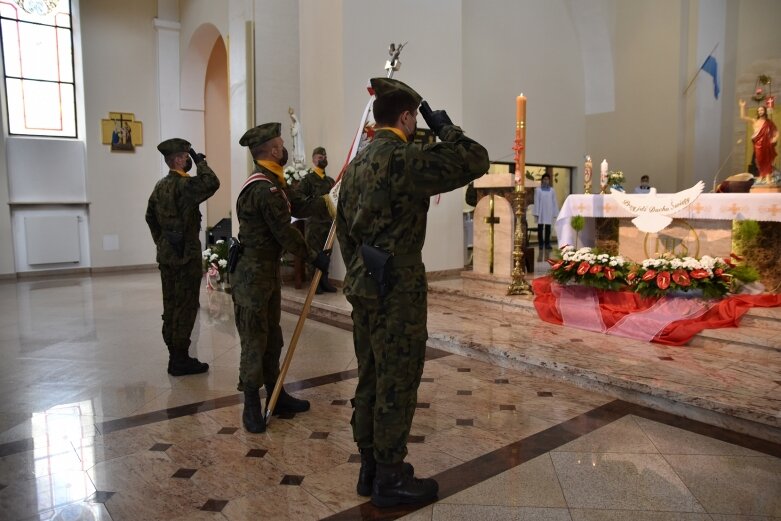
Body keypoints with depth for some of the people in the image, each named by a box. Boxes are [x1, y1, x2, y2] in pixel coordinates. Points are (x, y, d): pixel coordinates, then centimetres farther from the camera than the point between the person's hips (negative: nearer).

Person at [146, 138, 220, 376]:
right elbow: (212, 183, -29)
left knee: (171, 306, 12)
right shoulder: (184, 184, -15)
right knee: (186, 307, -2)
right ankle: (180, 360, 3)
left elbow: (150, 216, 18)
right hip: (186, 255, -9)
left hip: (166, 254, 9)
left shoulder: (160, 185, 11)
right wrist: (200, 162, -14)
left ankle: (175, 356, 21)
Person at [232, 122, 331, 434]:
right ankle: (252, 406, 12)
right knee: (255, 340, 0)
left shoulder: (273, 183, 12)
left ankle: (276, 396, 27)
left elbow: (300, 207, 11)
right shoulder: (264, 189, -21)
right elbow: (285, 233, -19)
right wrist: (313, 258, -9)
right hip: (253, 273, -10)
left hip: (268, 271, 10)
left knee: (271, 338, 16)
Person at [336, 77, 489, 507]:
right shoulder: (405, 159, -14)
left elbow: (343, 228, 17)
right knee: (396, 384, 2)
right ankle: (390, 479, 14)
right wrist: (444, 127, 2)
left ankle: (369, 468, 27)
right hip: (397, 288, -9)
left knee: (369, 380, 15)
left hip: (363, 285, 9)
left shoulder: (356, 163, 13)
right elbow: (476, 161, -13)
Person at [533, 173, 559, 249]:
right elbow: (536, 202, -2)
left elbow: (555, 202, 7)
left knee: (548, 229, 3)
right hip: (541, 213, -2)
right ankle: (541, 244, 6)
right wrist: (536, 213, -7)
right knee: (540, 229, 1)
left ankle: (547, 244, 8)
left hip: (549, 212, 2)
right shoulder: (538, 190, 0)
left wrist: (555, 213, 3)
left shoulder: (552, 191, 7)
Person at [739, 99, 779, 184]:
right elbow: (743, 117, 2)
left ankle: (768, 178, -4)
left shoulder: (769, 122, 8)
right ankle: (761, 176, 10)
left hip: (767, 144, -1)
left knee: (767, 160, -3)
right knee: (760, 160, 1)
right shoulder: (754, 121, 10)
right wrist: (742, 106, -2)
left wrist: (775, 138, -10)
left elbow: (776, 131, 9)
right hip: (758, 144, 1)